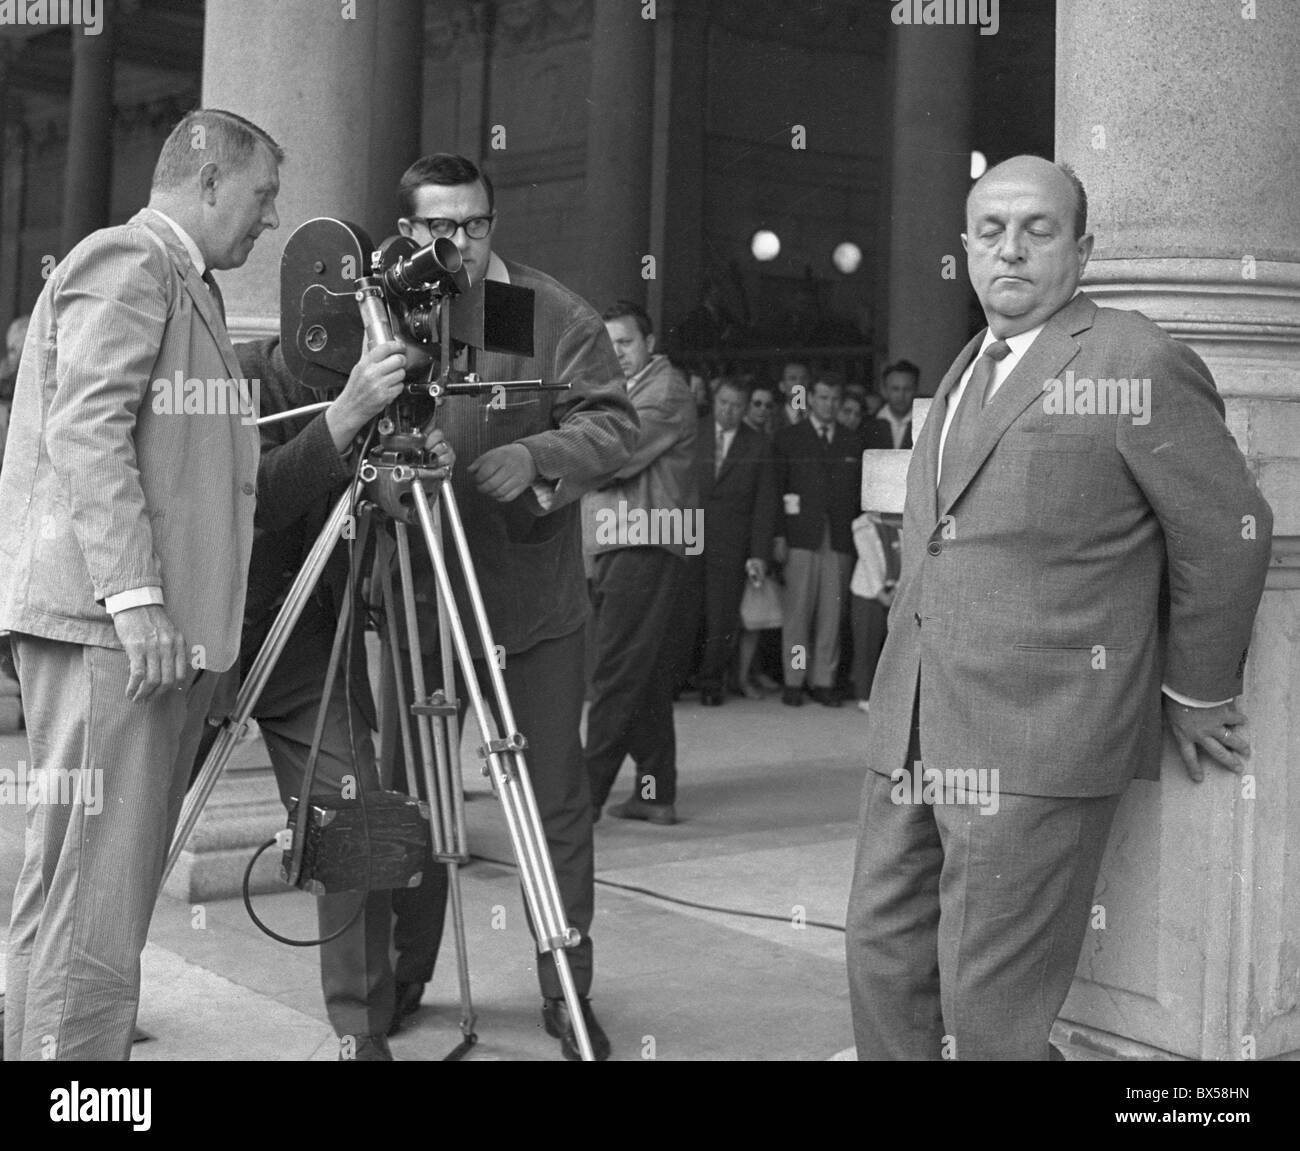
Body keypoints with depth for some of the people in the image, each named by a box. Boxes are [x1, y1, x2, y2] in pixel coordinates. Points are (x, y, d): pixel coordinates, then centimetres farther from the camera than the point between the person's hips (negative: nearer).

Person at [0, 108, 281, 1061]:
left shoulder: (184, 284, 25)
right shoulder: (127, 261, -6)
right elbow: (85, 429, -17)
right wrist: (133, 594, -22)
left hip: (159, 628, 10)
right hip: (109, 623, -10)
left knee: (114, 891, 12)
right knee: (91, 895, -9)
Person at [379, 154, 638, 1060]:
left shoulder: (553, 312, -3)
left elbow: (615, 424, -6)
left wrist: (536, 457, -23)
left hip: (535, 599, -2)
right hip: (416, 590, 2)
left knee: (556, 798, 3)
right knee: (406, 790, 10)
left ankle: (569, 994, 14)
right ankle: (401, 976, 25)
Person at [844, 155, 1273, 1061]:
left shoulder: (1138, 364, -8)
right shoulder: (969, 371, 18)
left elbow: (1227, 535, -4)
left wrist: (1196, 693, 5)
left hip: (1036, 743, -8)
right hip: (914, 733, 8)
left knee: (991, 1012, -3)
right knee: (885, 969, 12)